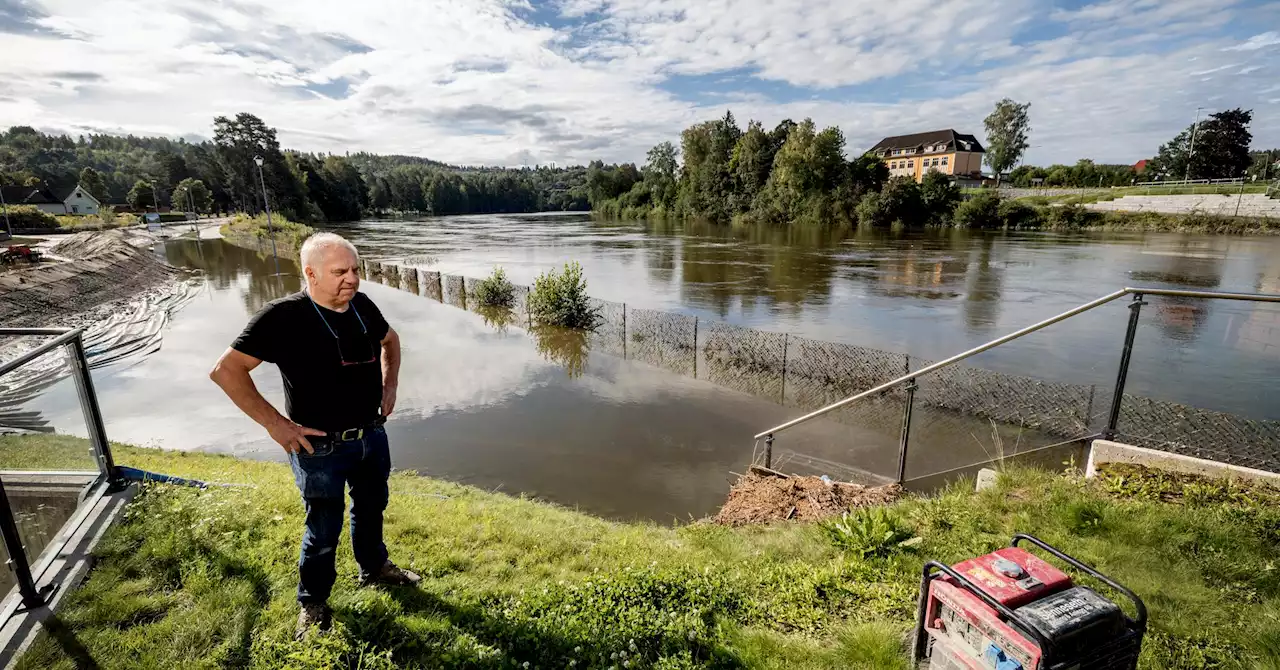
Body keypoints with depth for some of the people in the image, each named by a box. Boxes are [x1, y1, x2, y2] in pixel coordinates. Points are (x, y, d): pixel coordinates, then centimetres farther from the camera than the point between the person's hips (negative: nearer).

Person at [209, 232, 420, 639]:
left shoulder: (362, 305, -5)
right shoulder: (284, 316, -21)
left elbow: (389, 339, 16)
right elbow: (226, 370, -19)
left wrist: (390, 385, 6)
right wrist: (275, 423, -21)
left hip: (372, 435, 6)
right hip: (321, 446, -5)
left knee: (371, 505, 24)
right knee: (324, 528, 11)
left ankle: (374, 568, 49)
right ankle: (313, 604, 36)